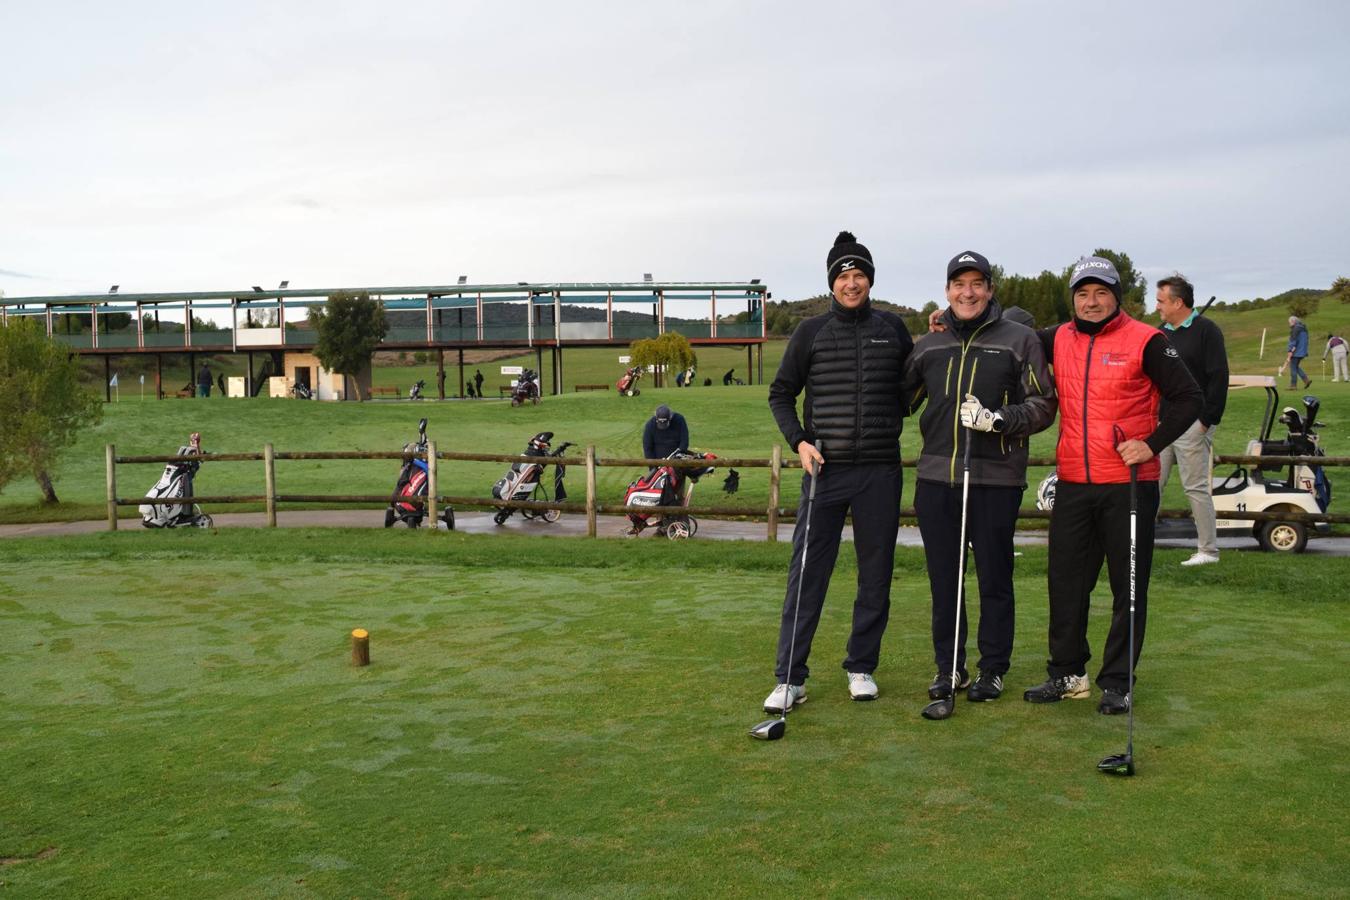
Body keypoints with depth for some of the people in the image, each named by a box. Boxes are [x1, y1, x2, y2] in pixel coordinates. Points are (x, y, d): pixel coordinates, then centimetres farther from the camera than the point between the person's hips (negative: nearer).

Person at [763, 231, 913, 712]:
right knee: (807, 574, -3)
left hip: (880, 472, 2)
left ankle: (861, 667, 21)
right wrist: (799, 441, -4)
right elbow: (781, 393, 9)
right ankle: (790, 678, 2)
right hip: (825, 469, -1)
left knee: (876, 576, 8)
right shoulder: (812, 332, 4)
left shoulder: (893, 329, 8)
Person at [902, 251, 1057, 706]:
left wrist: (999, 420, -15)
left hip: (995, 480, -3)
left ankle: (994, 668, 18)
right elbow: (901, 398, 22)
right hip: (936, 478, 4)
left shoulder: (1019, 339, 2)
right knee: (943, 577, 9)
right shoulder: (928, 344, 13)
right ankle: (948, 667, 21)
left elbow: (1043, 404, -1)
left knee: (994, 578, 4)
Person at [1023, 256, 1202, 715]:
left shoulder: (1145, 341, -4)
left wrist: (1152, 444, -13)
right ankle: (1067, 673, 23)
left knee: (1128, 586, 4)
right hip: (1072, 485, 4)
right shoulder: (1058, 340, 9)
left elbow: (1189, 398, -2)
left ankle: (1118, 681, 14)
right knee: (1066, 581, 9)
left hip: (1129, 484, -4)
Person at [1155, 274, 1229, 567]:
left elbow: (1218, 378, -12)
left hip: (1192, 425, -7)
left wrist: (1207, 420, -15)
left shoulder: (1206, 331, -7)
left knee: (1196, 488, -2)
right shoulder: (1162, 333, 15)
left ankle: (1208, 551, 7)